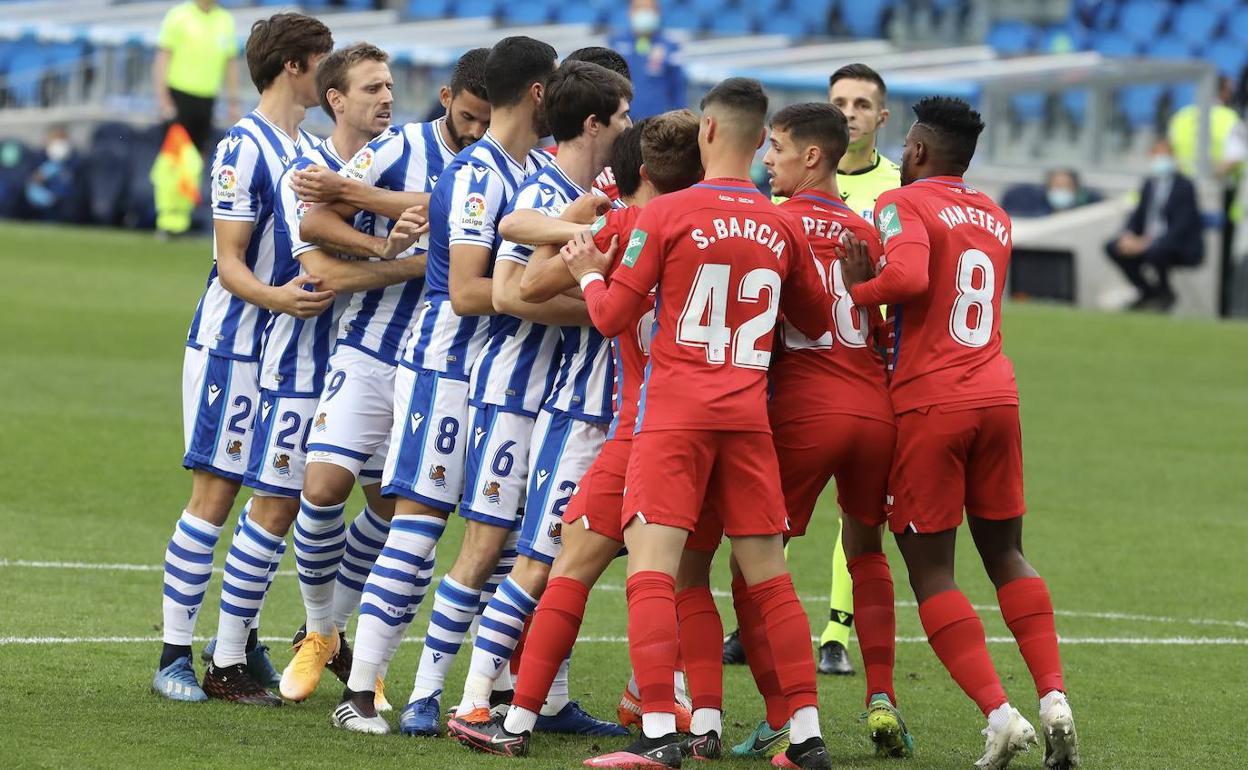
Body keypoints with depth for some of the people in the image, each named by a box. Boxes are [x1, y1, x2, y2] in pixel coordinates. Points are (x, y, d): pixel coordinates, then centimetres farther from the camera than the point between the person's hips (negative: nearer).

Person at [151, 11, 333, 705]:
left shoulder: (313, 149, 13)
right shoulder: (245, 148, -12)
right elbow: (230, 265, -15)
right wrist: (275, 298, -34)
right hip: (232, 341, -8)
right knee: (214, 492, -7)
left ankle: (242, 643, 17)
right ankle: (175, 655, -4)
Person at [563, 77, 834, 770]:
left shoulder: (667, 215, -5)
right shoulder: (781, 228, 8)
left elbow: (613, 317, -1)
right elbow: (816, 321, 21)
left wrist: (589, 275, 18)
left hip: (675, 413, -4)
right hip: (748, 417, 4)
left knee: (650, 564, -7)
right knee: (768, 575, 10)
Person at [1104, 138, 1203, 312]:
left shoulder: (1184, 186, -12)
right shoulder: (1150, 183, 11)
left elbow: (1182, 226, -20)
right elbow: (1138, 215, 14)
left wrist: (1147, 243, -28)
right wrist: (1127, 235, -10)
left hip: (1183, 248, -7)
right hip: (1149, 240, 7)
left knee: (1155, 251, -38)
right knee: (1112, 248, -10)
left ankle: (1165, 295, -5)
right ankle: (1148, 292, 6)